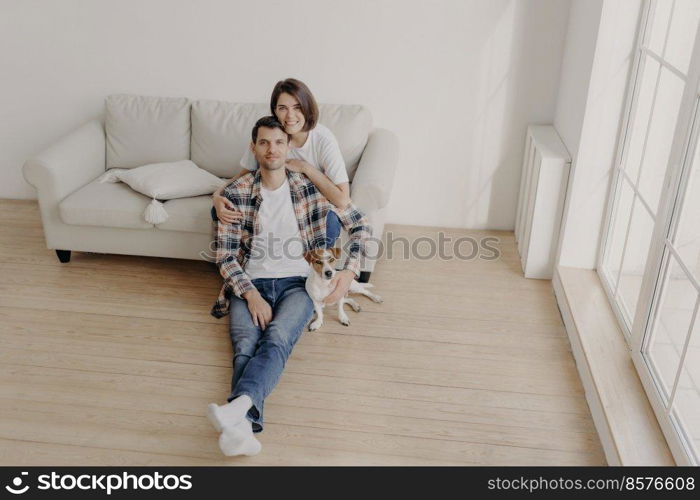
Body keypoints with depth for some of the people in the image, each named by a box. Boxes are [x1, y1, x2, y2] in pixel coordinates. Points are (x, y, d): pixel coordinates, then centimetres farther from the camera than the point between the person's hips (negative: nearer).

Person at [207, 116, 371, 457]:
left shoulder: (311, 187, 4)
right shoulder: (235, 193, 2)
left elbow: (360, 226, 9)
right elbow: (225, 256, 1)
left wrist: (349, 270, -5)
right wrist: (250, 294, -15)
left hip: (296, 283, -1)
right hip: (250, 285, 1)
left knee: (277, 339, -33)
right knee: (246, 345, -30)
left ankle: (236, 409, -57)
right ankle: (244, 427, -53)